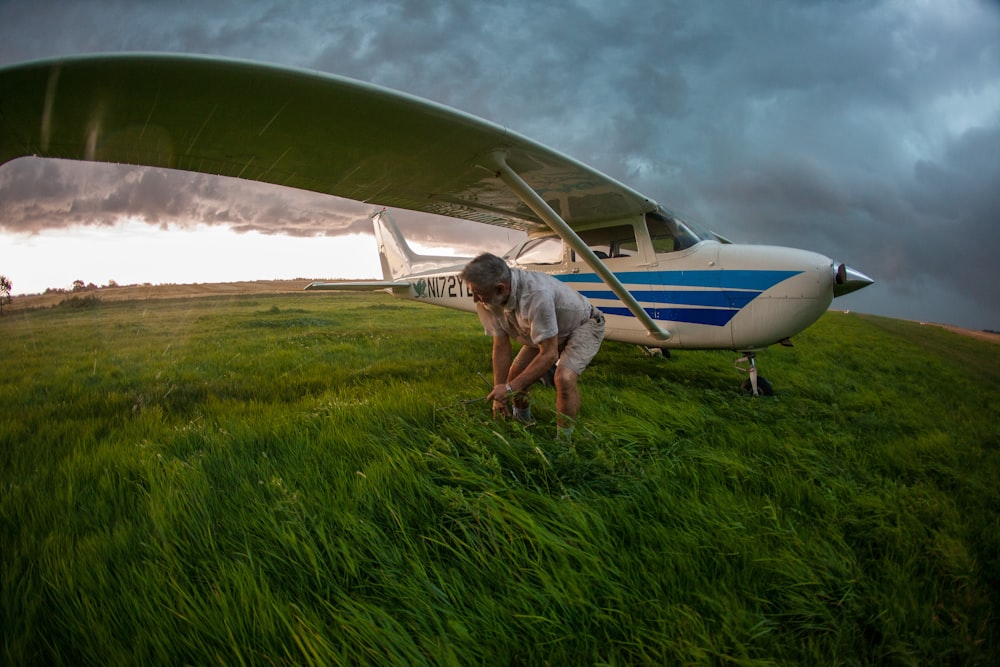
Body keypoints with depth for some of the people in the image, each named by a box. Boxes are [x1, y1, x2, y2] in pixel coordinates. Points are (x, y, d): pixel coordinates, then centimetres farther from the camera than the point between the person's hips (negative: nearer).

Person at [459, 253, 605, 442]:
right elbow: (501, 347, -9)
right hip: (544, 331, 7)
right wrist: (499, 392, -8)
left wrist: (510, 388, -30)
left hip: (583, 325, -7)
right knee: (515, 375, 1)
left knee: (564, 378, -29)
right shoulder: (487, 300, -20)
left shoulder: (536, 294, -42)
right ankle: (522, 420, 30)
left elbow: (549, 355, -34)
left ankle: (563, 442, -9)